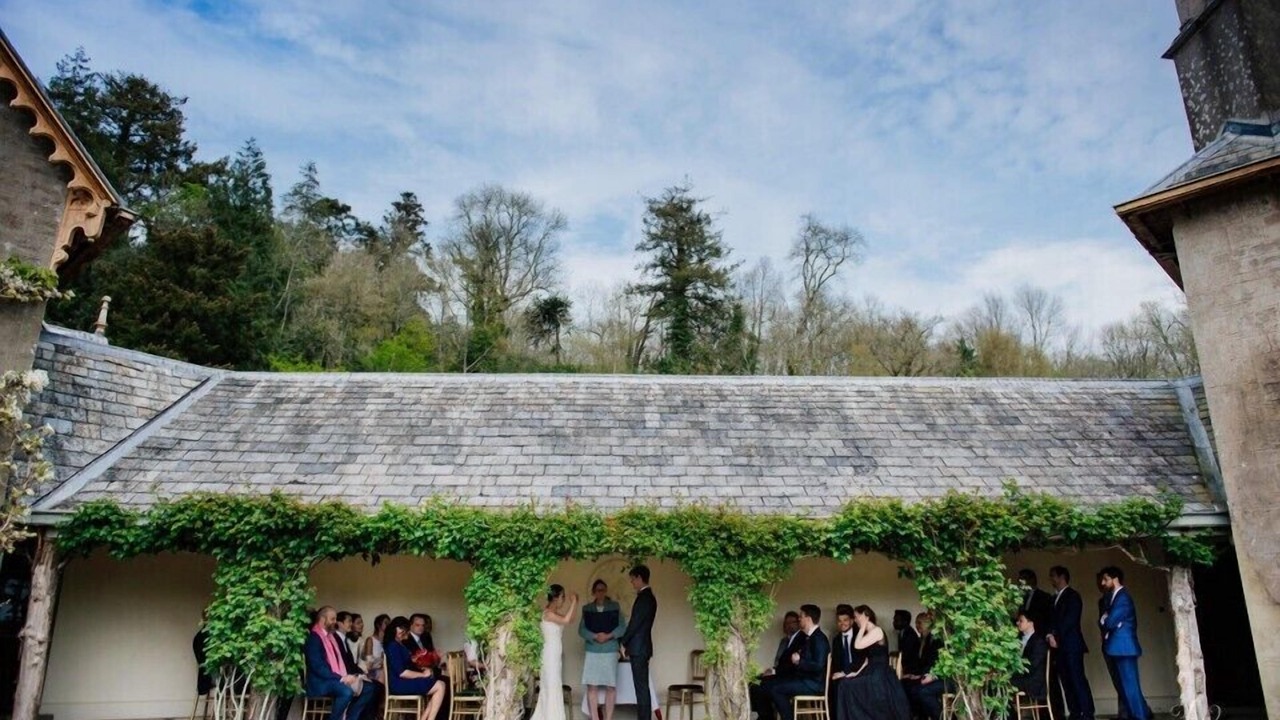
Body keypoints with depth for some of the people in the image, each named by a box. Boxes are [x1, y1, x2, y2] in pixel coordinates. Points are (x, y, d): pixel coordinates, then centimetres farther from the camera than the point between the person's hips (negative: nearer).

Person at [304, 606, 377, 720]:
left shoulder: (331, 636, 18)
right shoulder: (314, 637, -11)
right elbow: (318, 667, -20)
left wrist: (347, 676, 0)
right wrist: (341, 678, -21)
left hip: (337, 679, 9)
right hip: (320, 682, -9)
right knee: (347, 691, -34)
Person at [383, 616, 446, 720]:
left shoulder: (400, 645, 18)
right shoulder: (393, 646, -13)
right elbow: (401, 672, -20)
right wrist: (423, 674, -11)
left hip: (404, 682, 10)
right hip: (399, 684, -10)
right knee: (440, 686, -13)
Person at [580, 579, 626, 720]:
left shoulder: (615, 607, 5)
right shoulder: (587, 608, 8)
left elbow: (622, 627, 0)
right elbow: (581, 629, 2)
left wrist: (608, 636, -14)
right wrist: (594, 636, -14)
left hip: (610, 651, -1)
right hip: (592, 651, 1)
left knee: (610, 686, -1)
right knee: (592, 686, -2)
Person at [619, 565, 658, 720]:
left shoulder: (644, 597, -16)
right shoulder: (648, 596, 14)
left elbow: (635, 623, -17)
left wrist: (623, 643, -6)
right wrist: (627, 643, 14)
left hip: (638, 648, -10)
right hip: (641, 647, 10)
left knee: (641, 687, -6)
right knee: (642, 686, 11)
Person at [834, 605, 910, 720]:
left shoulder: (877, 630, -13)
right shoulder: (868, 633, 15)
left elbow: (857, 646, -21)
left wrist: (863, 627, -11)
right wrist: (857, 673, 4)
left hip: (880, 676, -8)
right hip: (872, 674, 8)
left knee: (847, 686, -17)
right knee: (845, 684, -8)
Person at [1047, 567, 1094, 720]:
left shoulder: (1072, 595, -3)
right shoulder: (1055, 598, 19)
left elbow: (1070, 619, -13)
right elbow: (1053, 620, 14)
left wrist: (1056, 636, -14)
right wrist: (1050, 635, -4)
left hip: (1071, 645, -7)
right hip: (1059, 645, 7)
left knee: (1077, 680, -8)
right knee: (1066, 681, 4)